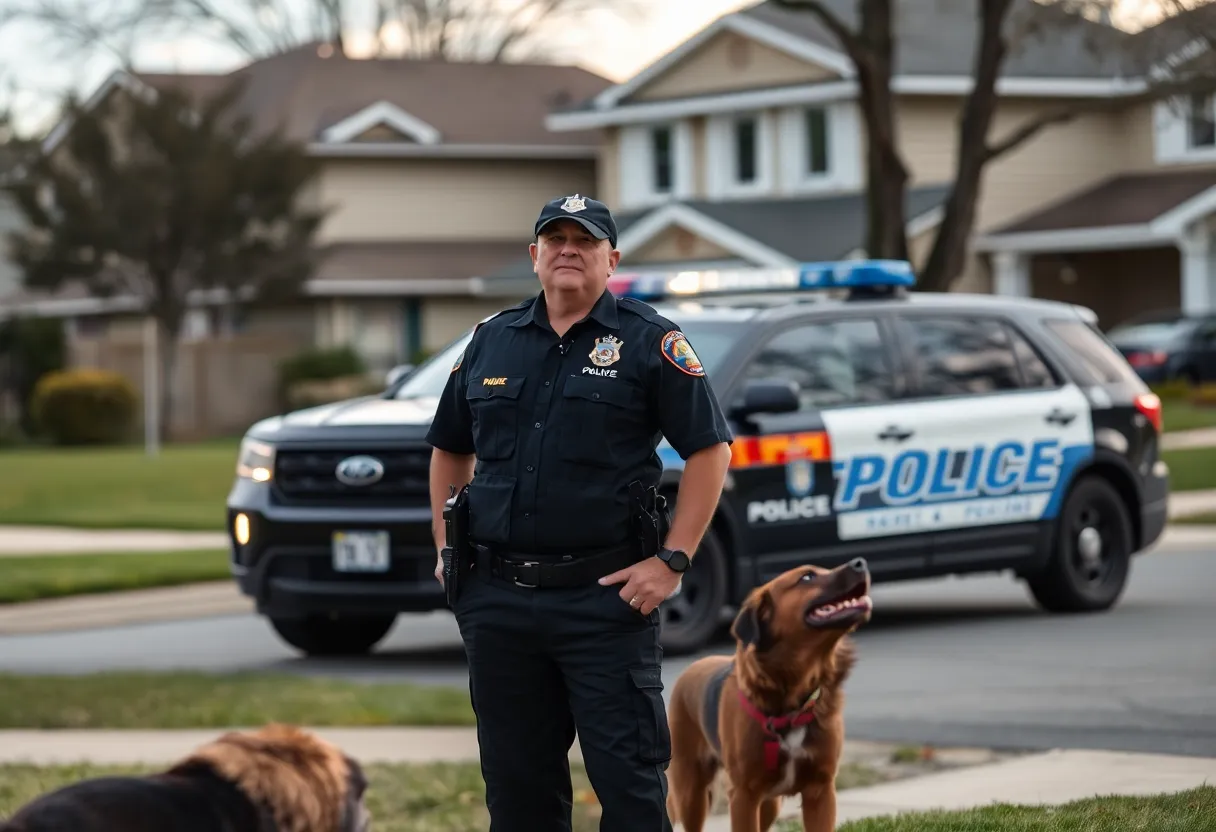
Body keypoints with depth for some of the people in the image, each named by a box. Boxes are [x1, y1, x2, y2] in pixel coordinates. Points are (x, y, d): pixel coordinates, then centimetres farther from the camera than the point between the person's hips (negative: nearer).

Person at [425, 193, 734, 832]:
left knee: (629, 779, -5)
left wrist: (672, 561, -10)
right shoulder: (492, 340, 13)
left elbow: (709, 449, -3)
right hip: (498, 599, 4)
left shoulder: (648, 341, 0)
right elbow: (450, 448, 23)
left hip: (605, 597, -4)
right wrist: (446, 549, 13)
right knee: (516, 781, 10)